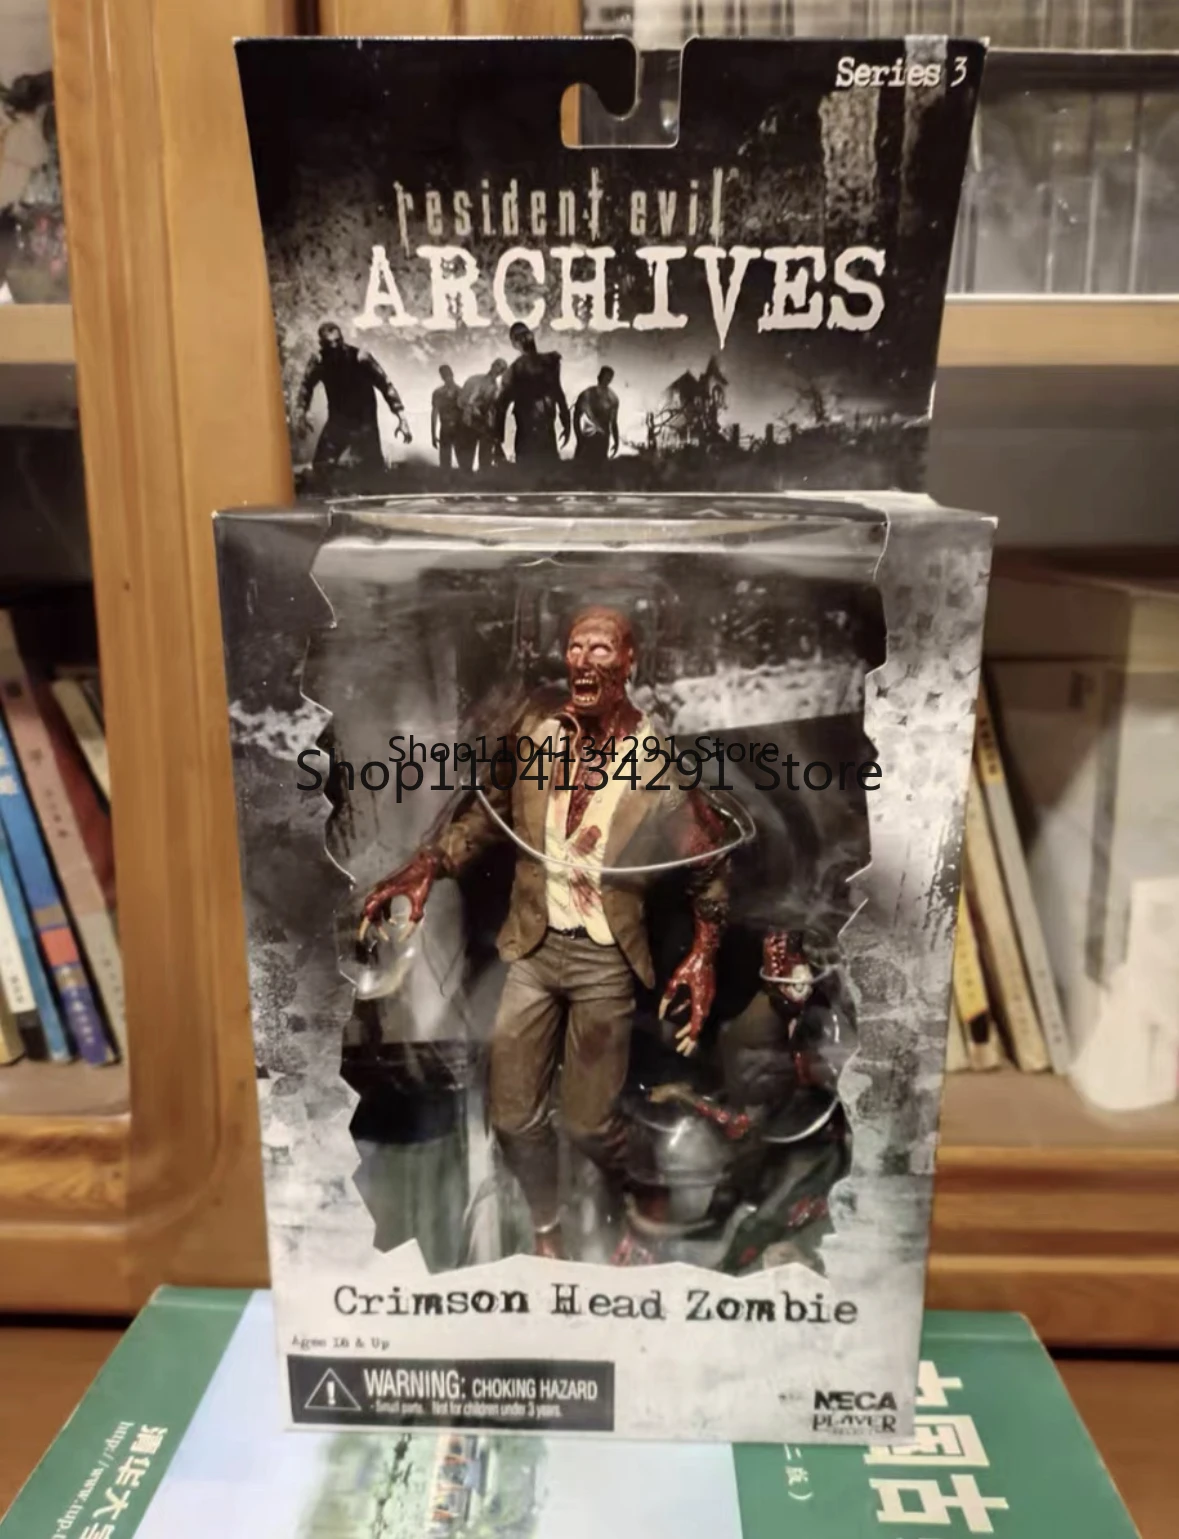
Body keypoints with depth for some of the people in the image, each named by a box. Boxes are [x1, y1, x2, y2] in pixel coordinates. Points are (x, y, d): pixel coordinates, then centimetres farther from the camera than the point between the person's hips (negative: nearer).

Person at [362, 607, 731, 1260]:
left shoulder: (661, 760, -14)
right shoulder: (534, 723, -4)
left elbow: (708, 864, -4)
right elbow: (490, 809, 7)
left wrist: (704, 954, -15)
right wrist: (426, 865, -7)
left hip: (604, 958, -3)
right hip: (532, 946, 4)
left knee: (587, 1123, 4)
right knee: (515, 1117, 11)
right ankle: (546, 1230, 41)